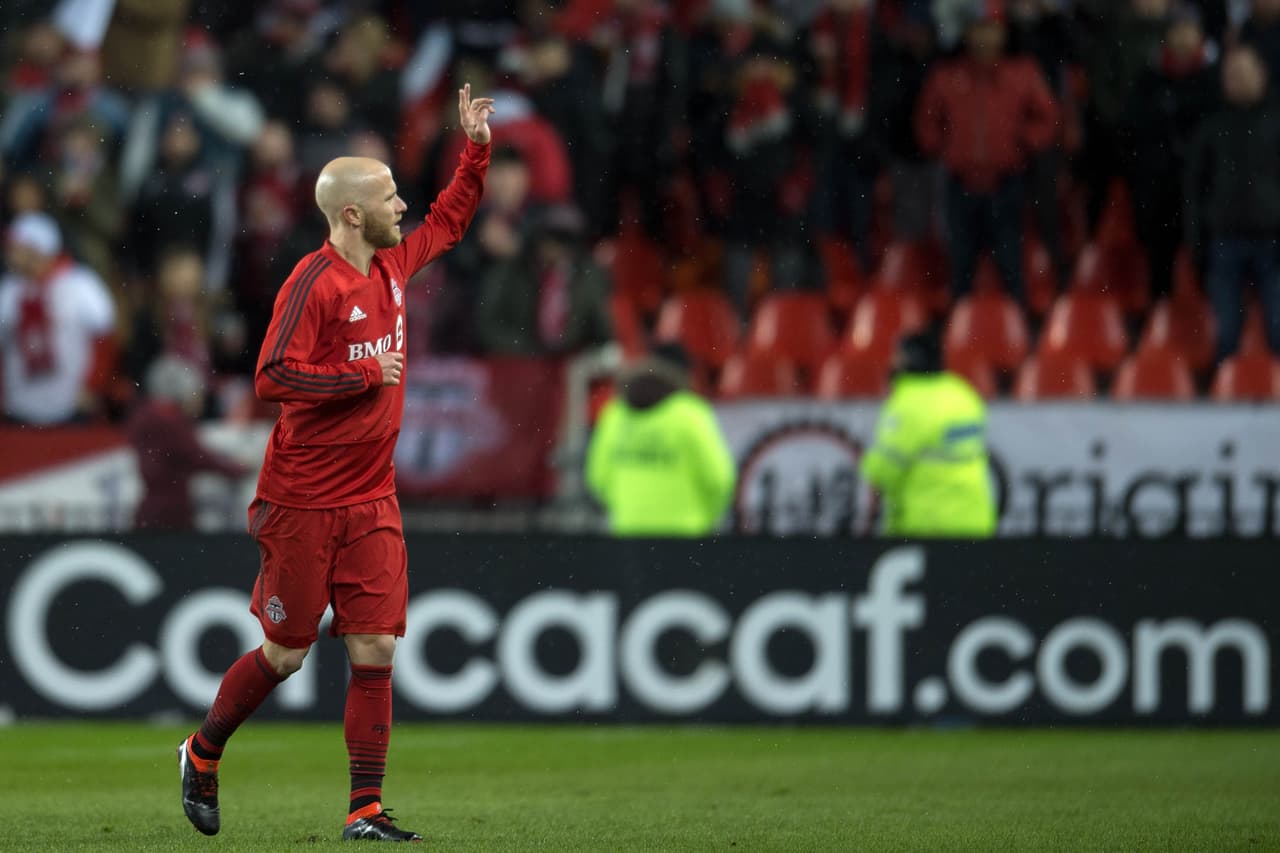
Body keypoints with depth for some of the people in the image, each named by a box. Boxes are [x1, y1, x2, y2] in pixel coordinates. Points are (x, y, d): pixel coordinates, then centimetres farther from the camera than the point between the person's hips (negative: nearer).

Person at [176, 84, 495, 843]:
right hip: (304, 502, -6)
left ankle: (366, 811, 0)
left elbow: (449, 220, 27)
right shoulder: (315, 282, -15)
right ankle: (203, 755, 27)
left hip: (372, 502, 6)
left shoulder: (393, 265, 8)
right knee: (285, 653, 3)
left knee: (376, 650, -2)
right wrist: (367, 374, -16)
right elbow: (274, 376, -21)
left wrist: (477, 148, 18)